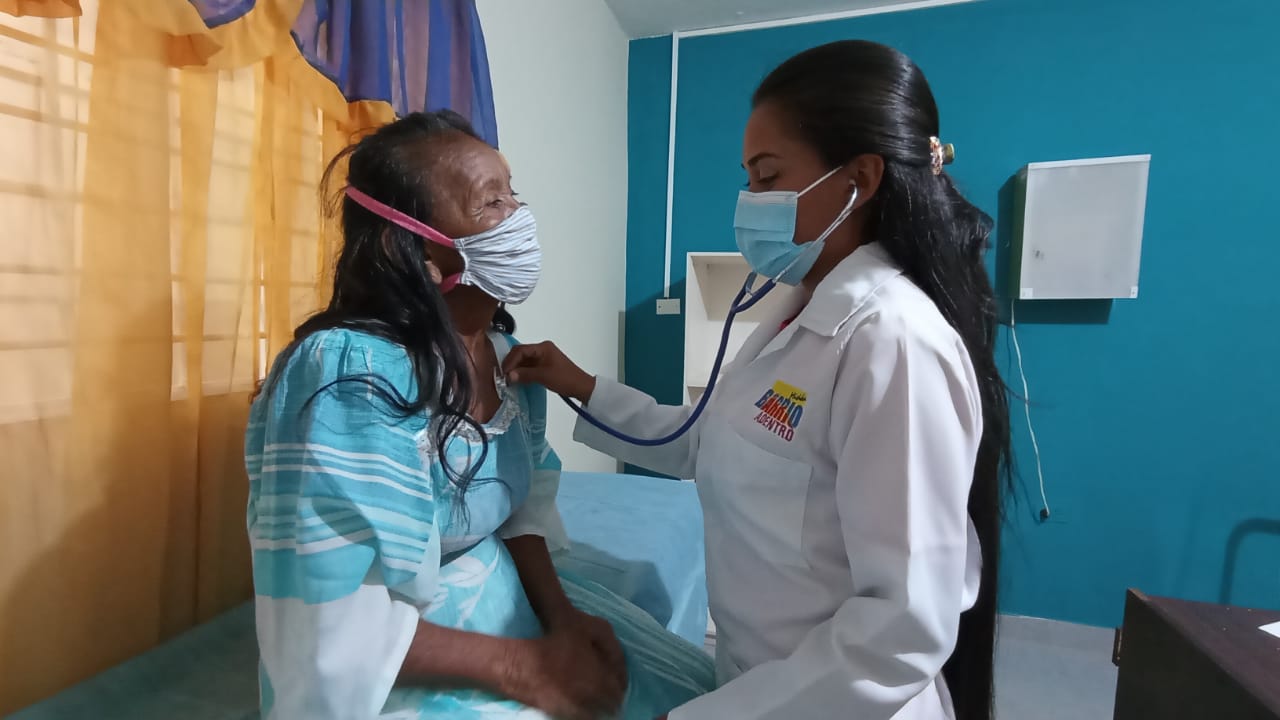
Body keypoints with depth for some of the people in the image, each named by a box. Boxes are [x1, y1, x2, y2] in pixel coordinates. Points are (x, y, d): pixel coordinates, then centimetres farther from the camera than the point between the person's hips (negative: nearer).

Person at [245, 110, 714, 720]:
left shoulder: (505, 351, -3)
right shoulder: (349, 375, -26)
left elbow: (520, 504, 4)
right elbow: (328, 623, -25)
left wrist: (559, 613, -9)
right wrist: (520, 666, -21)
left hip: (506, 601, 6)